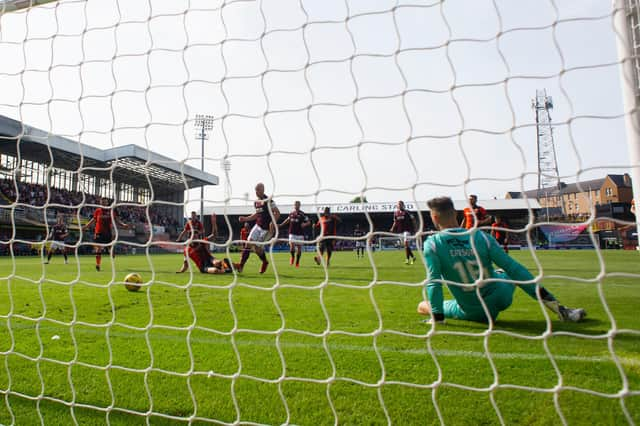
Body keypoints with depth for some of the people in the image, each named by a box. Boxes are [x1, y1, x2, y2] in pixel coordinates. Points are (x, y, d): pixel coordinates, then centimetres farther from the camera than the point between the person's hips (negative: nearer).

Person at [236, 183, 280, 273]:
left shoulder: (268, 201, -15)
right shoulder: (256, 202, 10)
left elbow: (277, 213, -16)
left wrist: (273, 222, -30)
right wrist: (245, 219, 11)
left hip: (267, 228, -7)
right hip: (258, 226, 7)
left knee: (257, 247, -6)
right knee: (249, 242, -6)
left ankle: (265, 262, 19)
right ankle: (241, 265, 3)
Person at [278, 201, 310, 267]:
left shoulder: (302, 214, -6)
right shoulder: (291, 213, 7)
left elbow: (308, 222, -4)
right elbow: (288, 220, 26)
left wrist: (304, 224, -24)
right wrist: (281, 225, 25)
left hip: (300, 233, -2)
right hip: (292, 233, 2)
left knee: (299, 247, 4)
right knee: (292, 246, -12)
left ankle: (297, 262, 20)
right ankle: (292, 257, 20)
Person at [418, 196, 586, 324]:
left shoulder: (432, 243, -13)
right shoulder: (480, 236, -8)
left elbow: (433, 281, -18)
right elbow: (514, 268, -9)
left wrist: (437, 317, -11)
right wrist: (550, 301, -4)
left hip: (471, 314, -1)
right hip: (500, 300, 2)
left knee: (423, 306, 17)